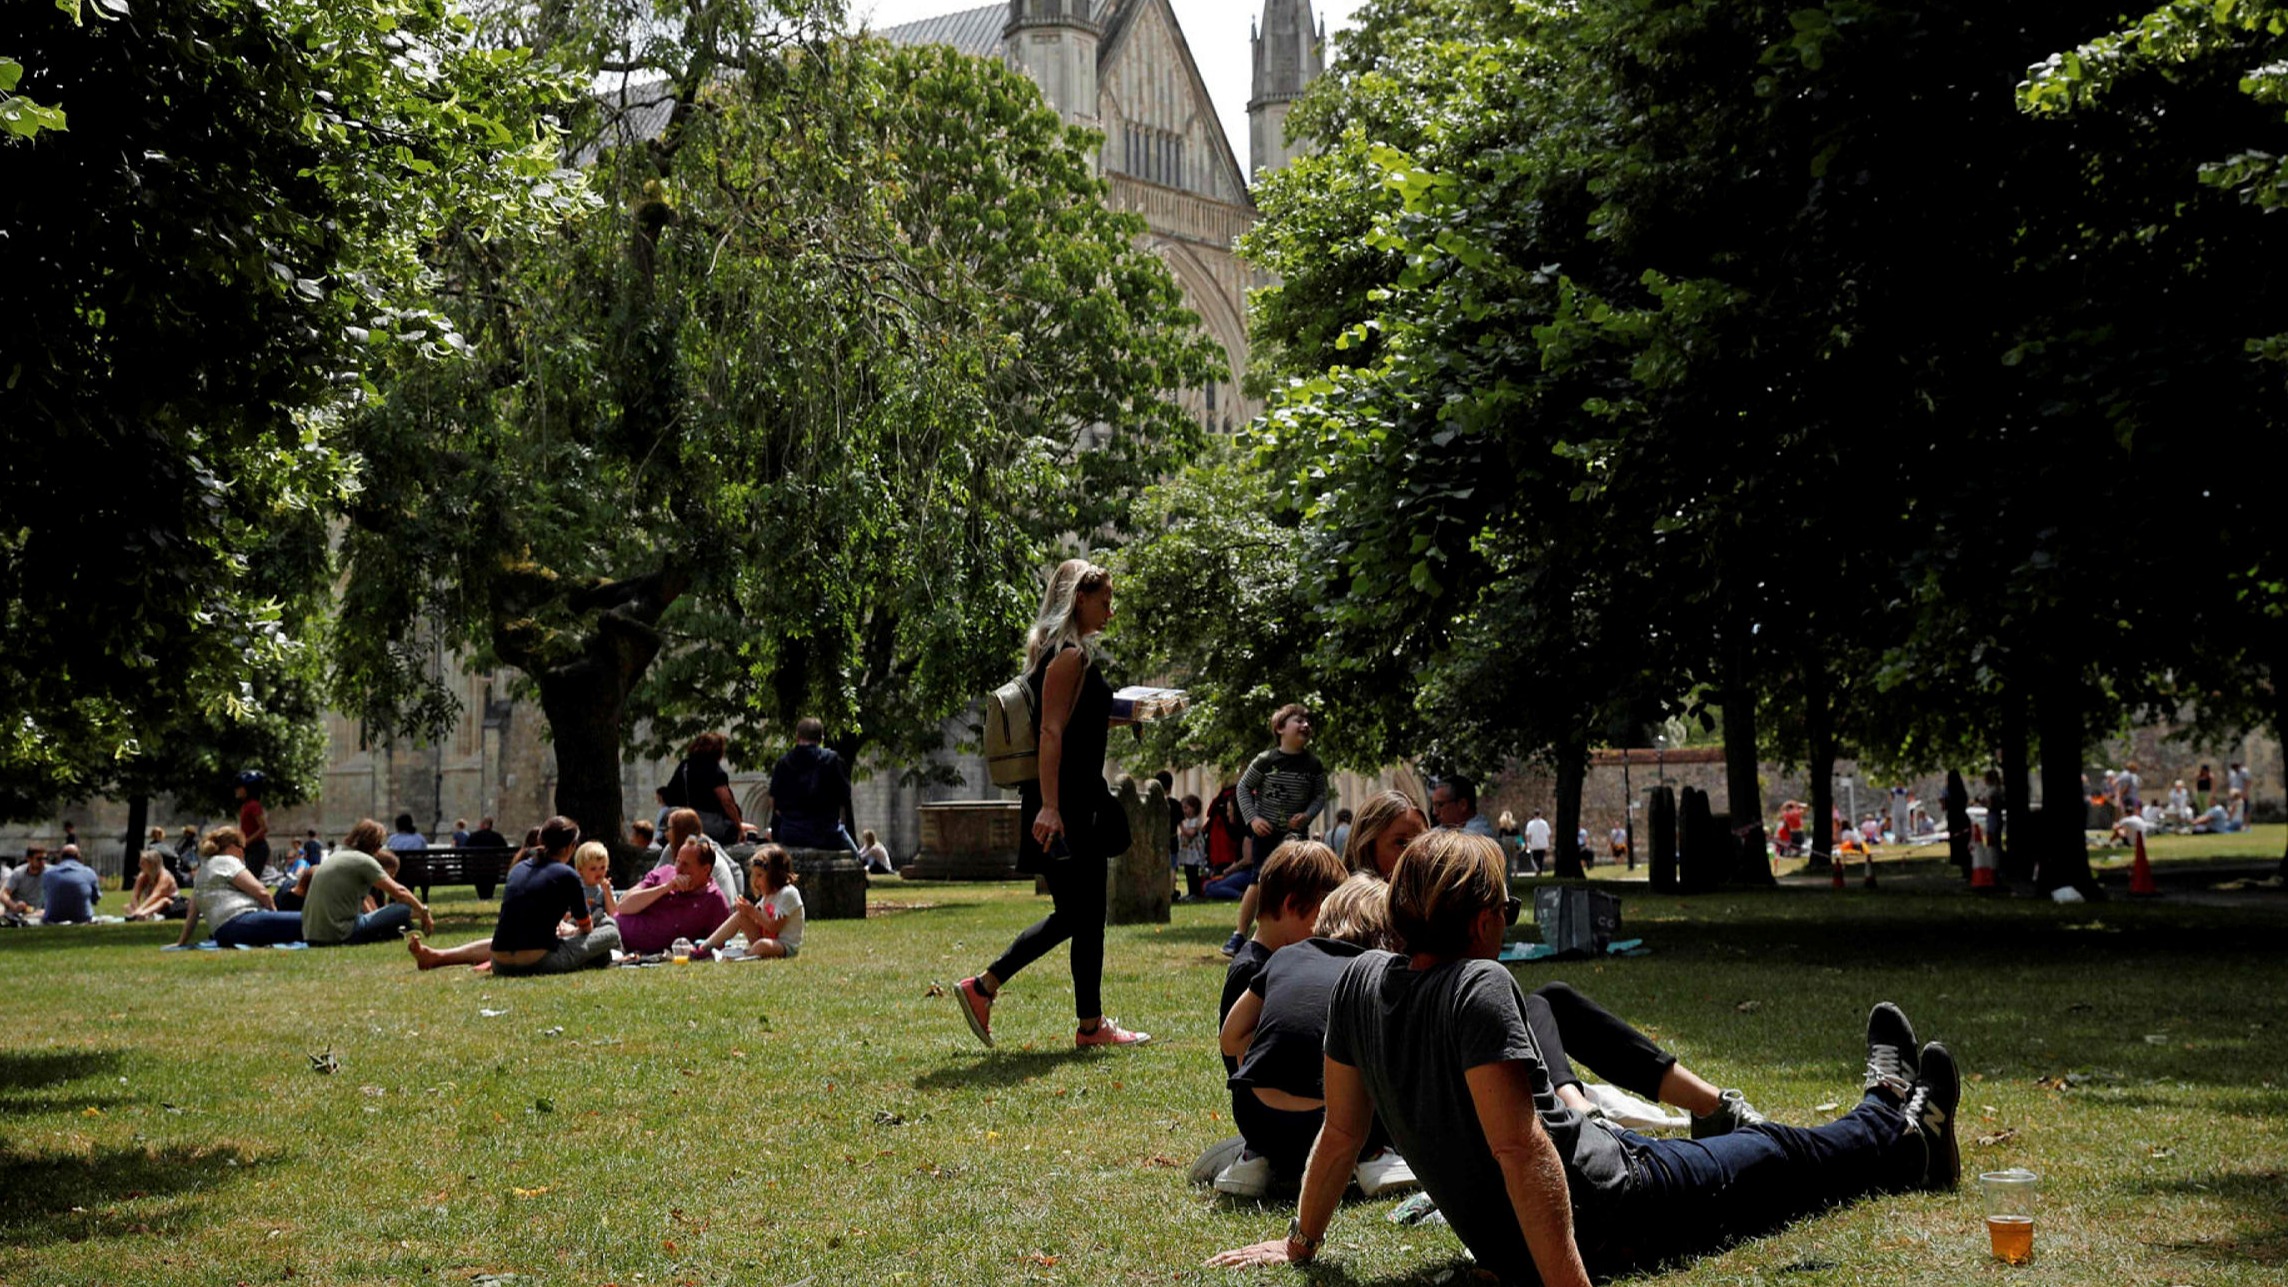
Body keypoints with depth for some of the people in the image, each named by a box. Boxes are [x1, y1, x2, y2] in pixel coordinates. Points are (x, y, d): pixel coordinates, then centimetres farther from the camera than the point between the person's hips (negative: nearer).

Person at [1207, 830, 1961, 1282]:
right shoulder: (1479, 986, -28)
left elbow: (1342, 1129, 1)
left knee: (1739, 1151, 31)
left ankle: (1886, 1104, 53)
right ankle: (1903, 1133, 47)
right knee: (1775, 1159, 19)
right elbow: (1519, 1146, -32)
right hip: (1599, 1214, -8)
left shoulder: (1361, 982, -6)